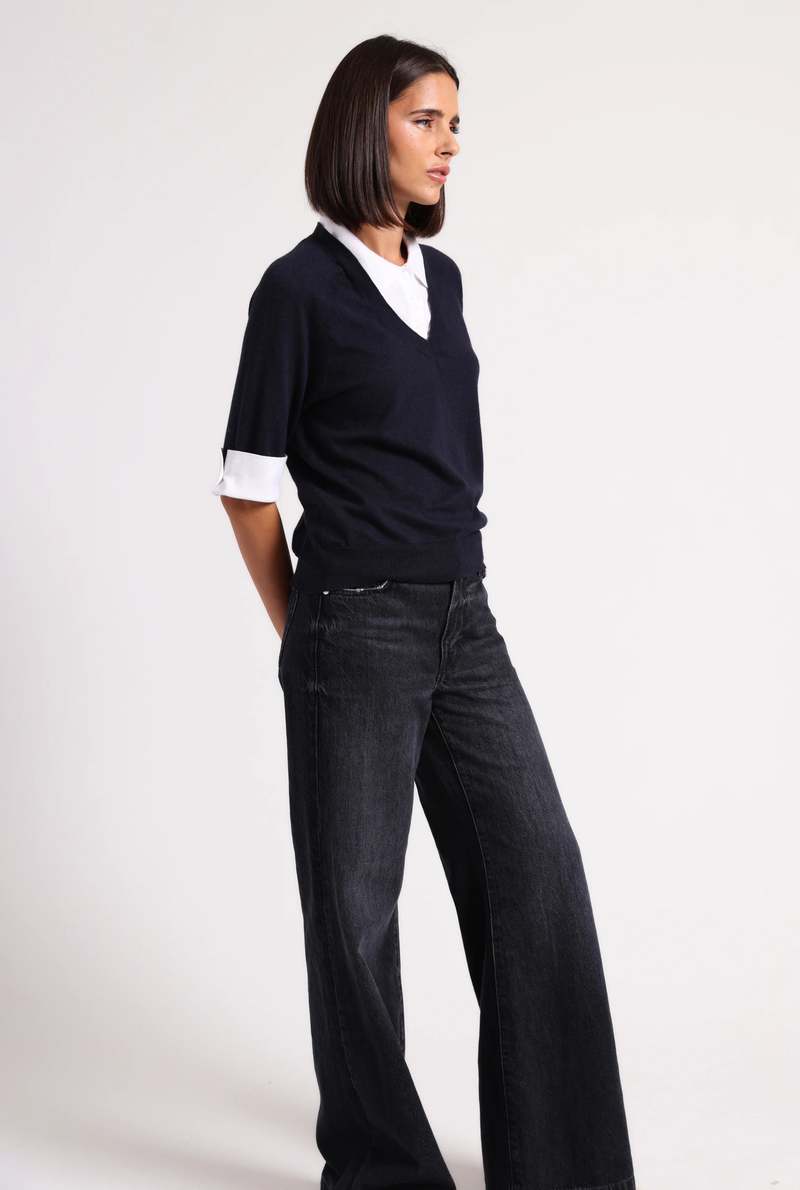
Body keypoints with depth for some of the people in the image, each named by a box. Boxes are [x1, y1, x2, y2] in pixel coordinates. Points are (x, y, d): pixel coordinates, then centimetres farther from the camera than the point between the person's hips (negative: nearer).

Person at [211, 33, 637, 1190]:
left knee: (539, 868, 5)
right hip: (357, 630, -6)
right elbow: (247, 481, -3)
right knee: (356, 900, 4)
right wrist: (302, 636, 5)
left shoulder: (441, 276, 13)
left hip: (464, 620, 6)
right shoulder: (300, 287, -5)